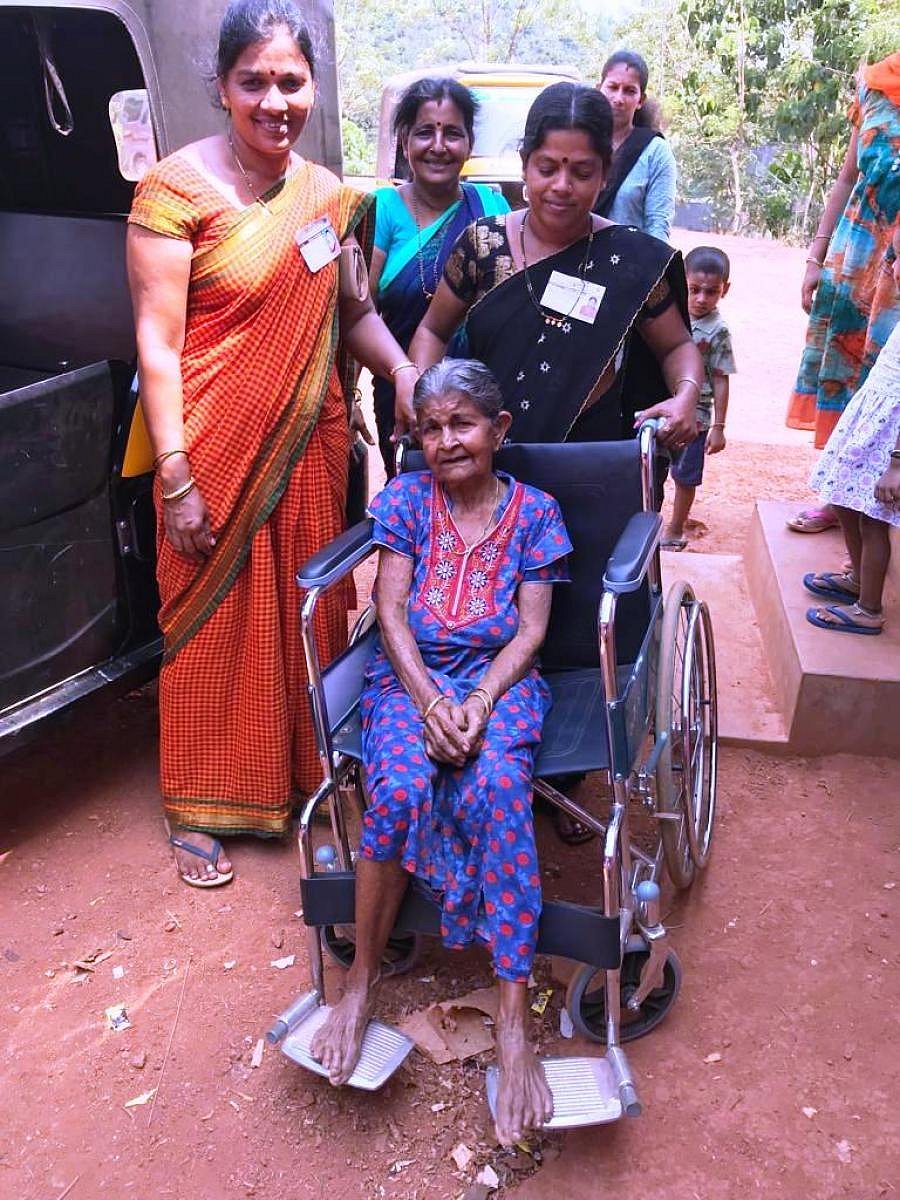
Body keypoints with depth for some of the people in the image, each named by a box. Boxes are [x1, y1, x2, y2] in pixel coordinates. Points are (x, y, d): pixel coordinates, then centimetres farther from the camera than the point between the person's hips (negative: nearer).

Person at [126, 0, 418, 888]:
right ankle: (199, 807, 24)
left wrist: (404, 372, -4)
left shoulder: (326, 195, 8)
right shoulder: (177, 187, -9)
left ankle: (303, 772, 35)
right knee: (213, 621, 6)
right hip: (216, 447, -5)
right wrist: (176, 478, -17)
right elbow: (157, 341, -13)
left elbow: (348, 309, 15)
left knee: (309, 610, 14)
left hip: (308, 440, 5)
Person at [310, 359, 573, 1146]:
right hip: (412, 674, 1)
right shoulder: (407, 499, 8)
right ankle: (363, 981, -9)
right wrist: (430, 702, -15)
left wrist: (480, 702, -17)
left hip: (501, 677, 0)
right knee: (400, 789, -31)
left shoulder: (534, 511, 7)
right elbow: (390, 611, 0)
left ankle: (514, 1020, -27)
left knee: (498, 787, -33)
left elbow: (532, 629, 0)